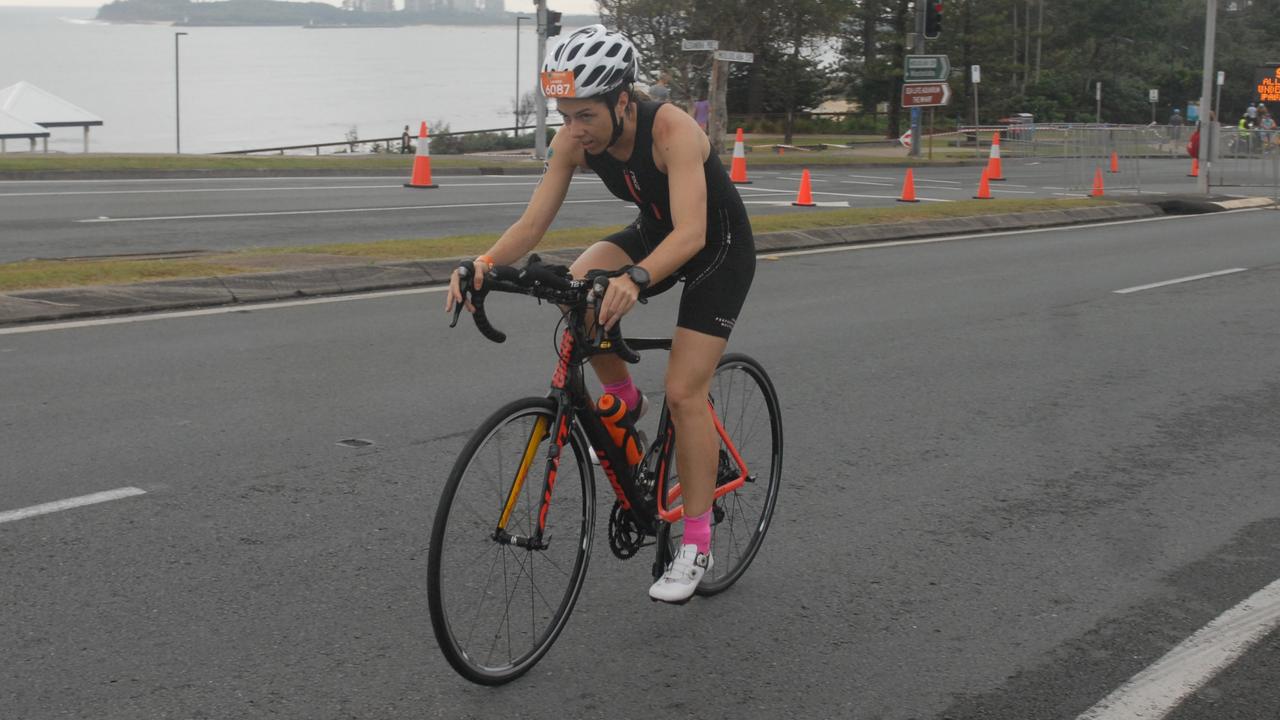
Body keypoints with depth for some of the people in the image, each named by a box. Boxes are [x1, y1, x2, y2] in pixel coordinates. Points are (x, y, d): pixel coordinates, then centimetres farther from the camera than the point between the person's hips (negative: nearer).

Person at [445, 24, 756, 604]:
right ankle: (623, 399, 1)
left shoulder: (672, 131, -35)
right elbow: (533, 221, -20)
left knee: (683, 392, -14)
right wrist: (484, 262, -40)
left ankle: (696, 544, -1)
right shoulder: (574, 139, -18)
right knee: (577, 287, -26)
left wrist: (636, 280, -63)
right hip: (652, 233, 5)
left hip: (719, 248, -5)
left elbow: (691, 233, -45)